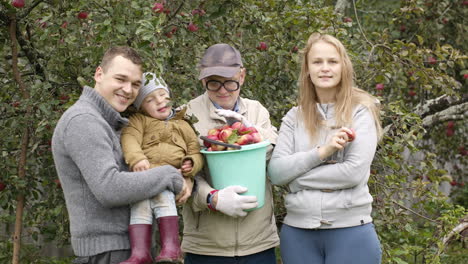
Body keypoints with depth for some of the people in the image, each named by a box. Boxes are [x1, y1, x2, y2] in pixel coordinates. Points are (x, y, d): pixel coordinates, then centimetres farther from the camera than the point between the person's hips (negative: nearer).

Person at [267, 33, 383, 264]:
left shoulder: (360, 112, -2)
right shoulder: (294, 118, 8)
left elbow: (355, 172, -14)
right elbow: (276, 172, -3)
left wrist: (297, 177, -8)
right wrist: (321, 152, -15)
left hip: (350, 232, -3)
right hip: (298, 233, 3)